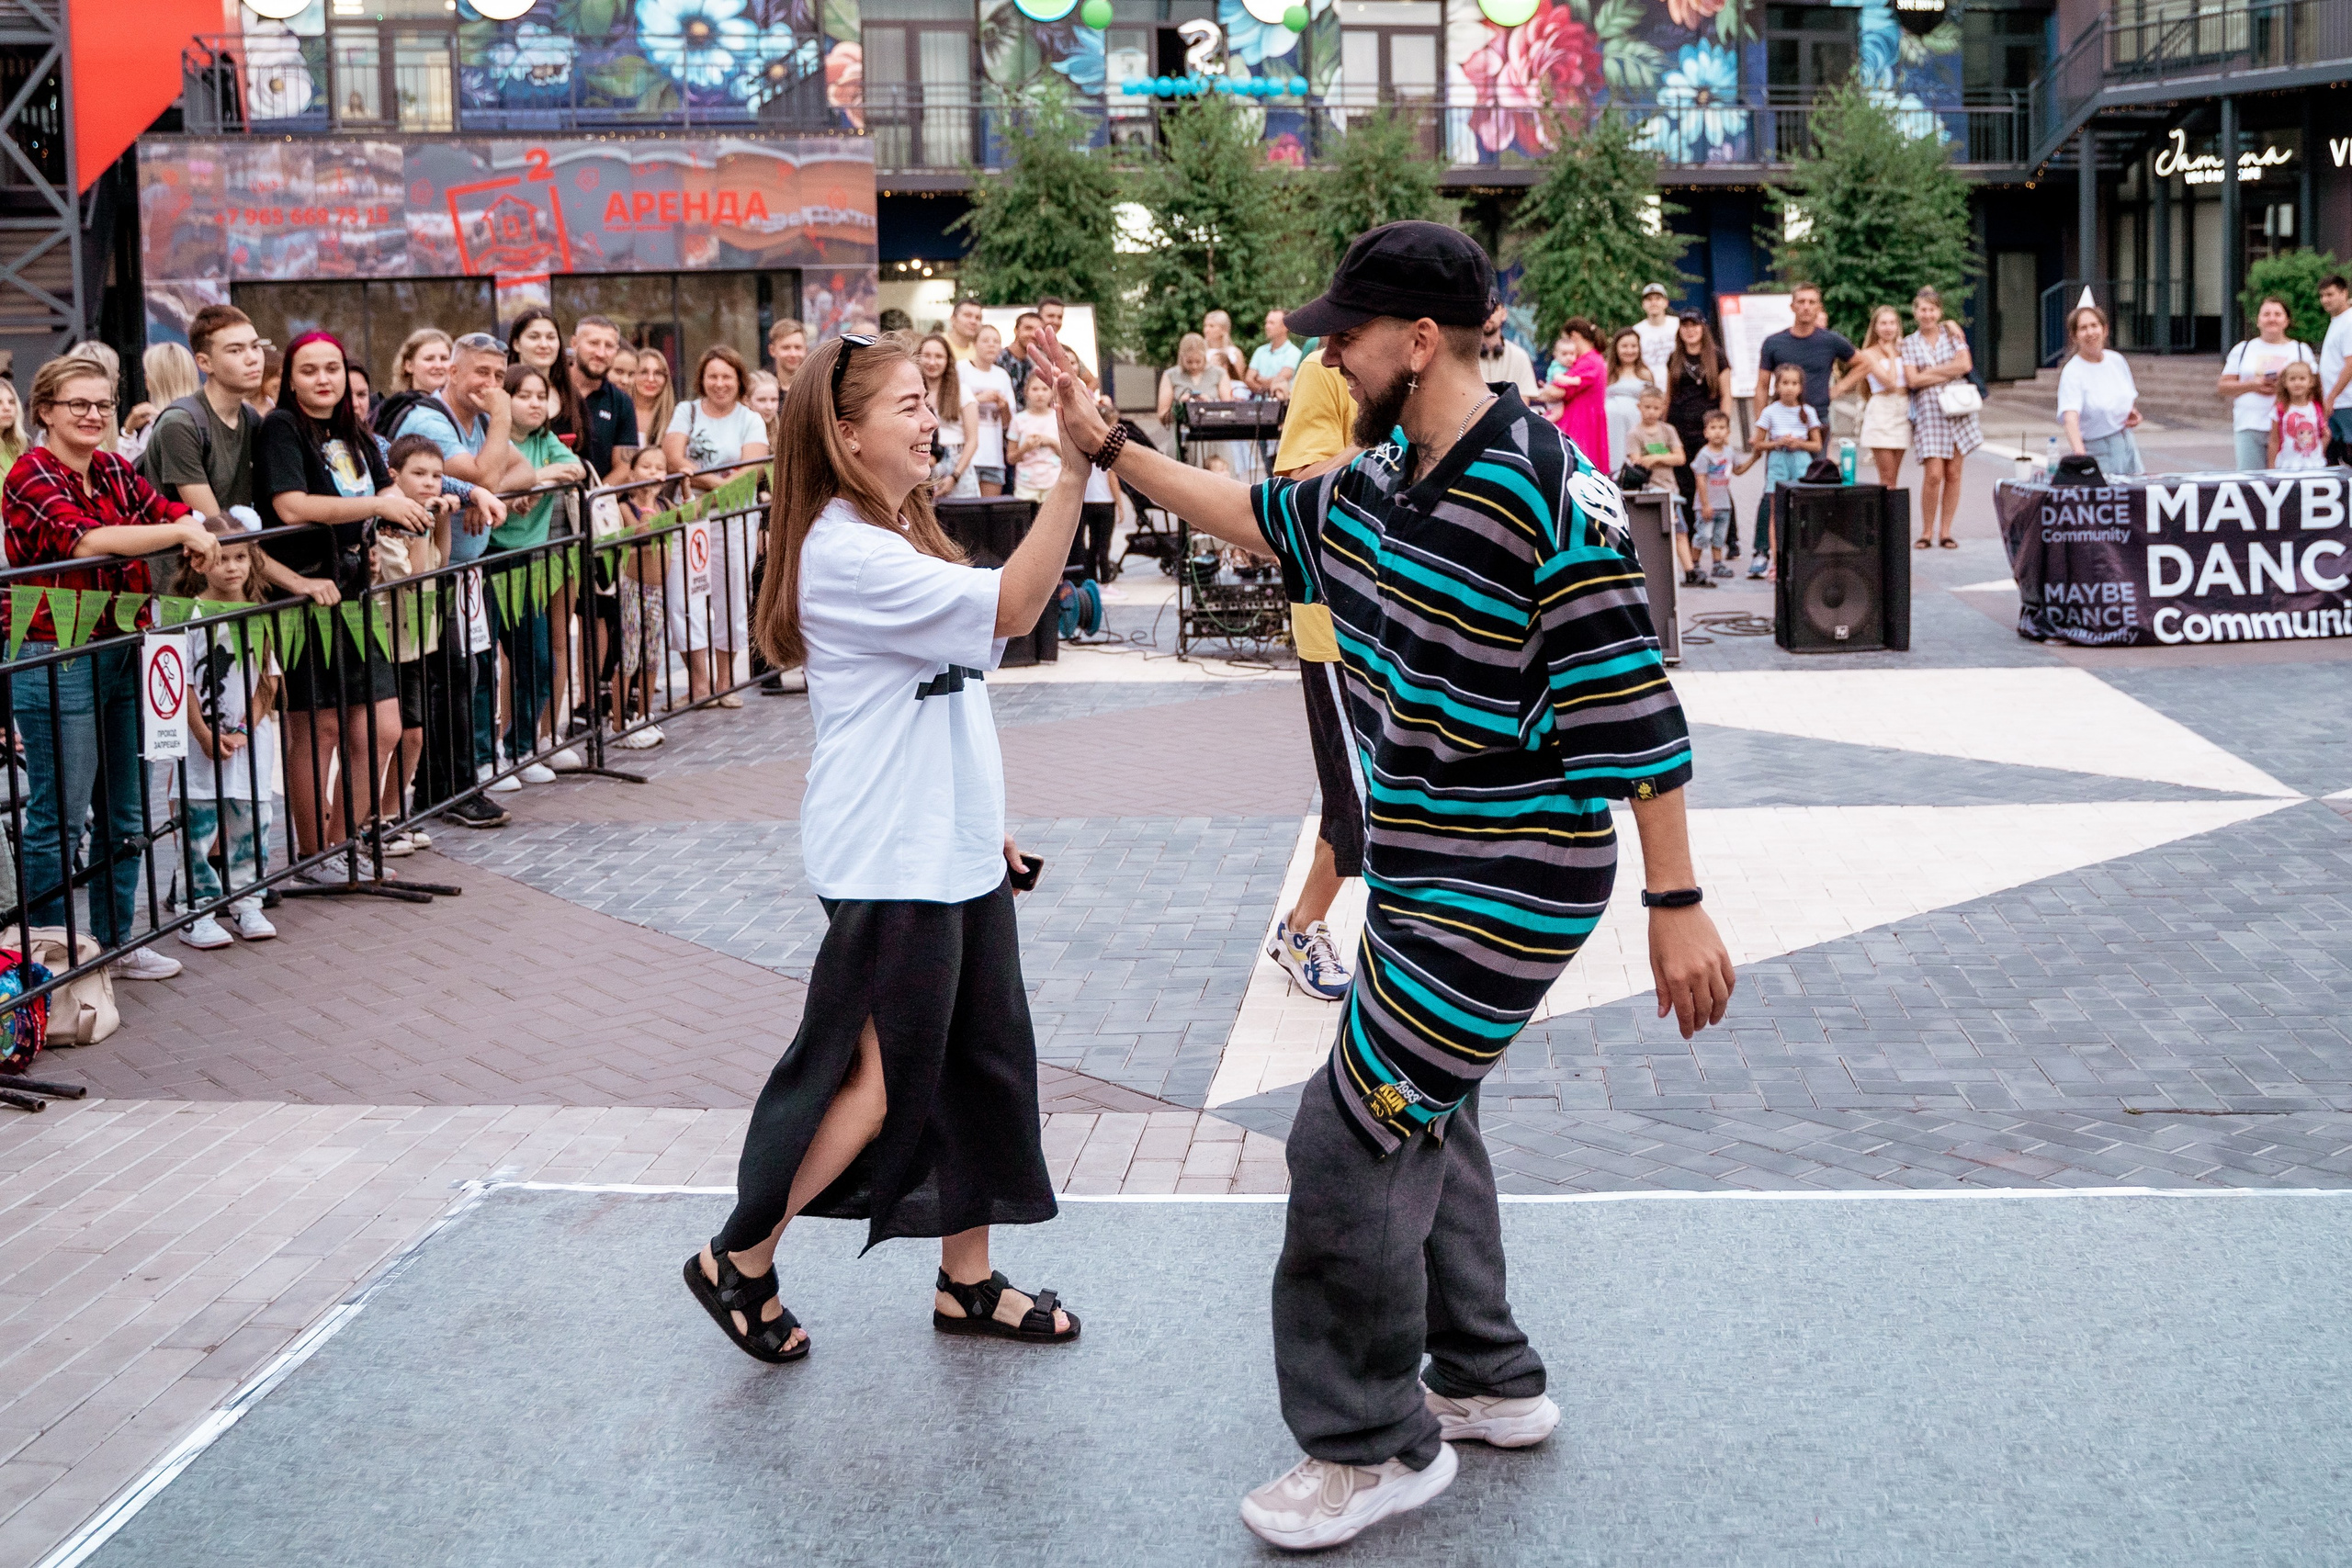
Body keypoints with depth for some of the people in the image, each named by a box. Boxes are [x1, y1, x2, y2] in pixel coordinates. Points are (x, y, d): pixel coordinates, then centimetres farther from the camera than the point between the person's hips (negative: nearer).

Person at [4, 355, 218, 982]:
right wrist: (180, 533, -22)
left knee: (124, 814, 16)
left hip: (121, 656, 8)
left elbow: (171, 513, 10)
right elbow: (85, 540, -25)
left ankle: (116, 942, 28)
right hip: (56, 664, -8)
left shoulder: (113, 472, 11)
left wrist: (195, 531, -14)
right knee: (58, 820, -1)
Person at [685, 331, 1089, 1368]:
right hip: (888, 865, -10)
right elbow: (1010, 609, -29)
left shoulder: (900, 535, 13)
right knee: (880, 1082, -2)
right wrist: (1076, 469, -35)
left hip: (951, 852, 10)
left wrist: (980, 824, 20)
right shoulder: (845, 552, -19)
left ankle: (967, 1282, 26)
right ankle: (739, 1262, 16)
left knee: (980, 1061, 13)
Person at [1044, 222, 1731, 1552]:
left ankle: (1377, 1445, 8)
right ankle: (1488, 1382, 38)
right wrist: (1109, 449, 22)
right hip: (1423, 871, 9)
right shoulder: (1378, 483, 4)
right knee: (1418, 1113, 20)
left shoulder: (1549, 494, -22)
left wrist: (1678, 909, -20)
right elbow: (1258, 516, 24)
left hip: (1506, 885, -9)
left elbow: (1633, 708, -21)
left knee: (1354, 1136, -8)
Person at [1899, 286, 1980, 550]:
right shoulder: (1909, 344, 8)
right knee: (1933, 474, -12)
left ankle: (1945, 531, 8)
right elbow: (1913, 380, -4)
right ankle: (1926, 531, 1)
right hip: (1928, 412, -2)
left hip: (1958, 409, 2)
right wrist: (1948, 372, -5)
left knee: (1953, 473, 1)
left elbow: (1965, 364, -4)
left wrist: (1930, 372, -5)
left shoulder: (1951, 334, 10)